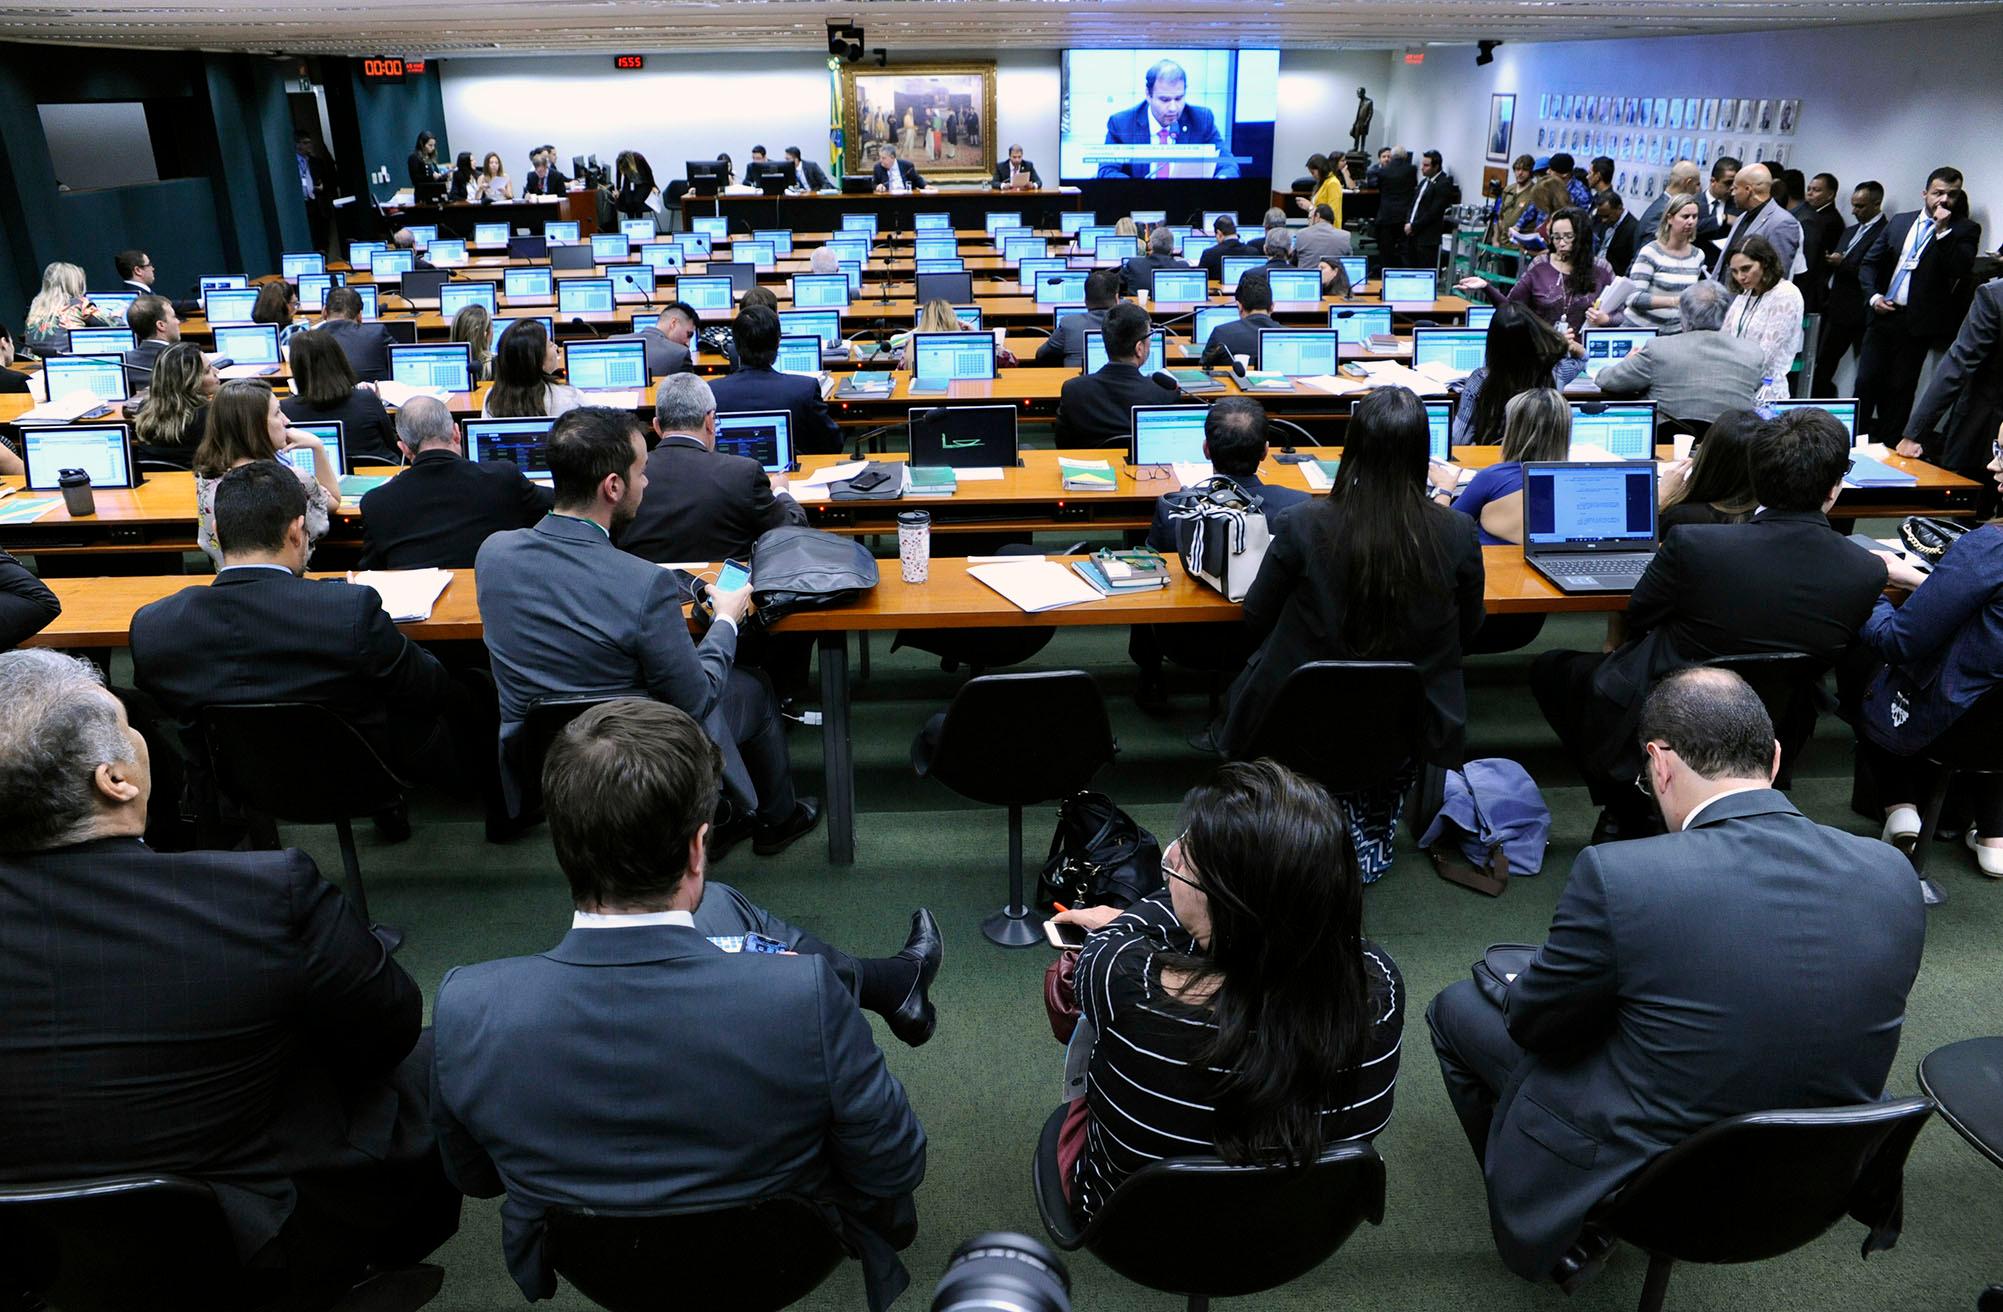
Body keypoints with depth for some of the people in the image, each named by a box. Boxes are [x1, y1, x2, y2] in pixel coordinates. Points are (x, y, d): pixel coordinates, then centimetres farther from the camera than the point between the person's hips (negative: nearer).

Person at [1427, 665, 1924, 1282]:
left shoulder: (1618, 876, -27)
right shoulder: (1893, 876, -11)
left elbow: (1530, 1022, -11)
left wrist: (1516, 989, 13)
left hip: (1641, 1184, -5)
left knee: (1457, 1007, 15)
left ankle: (1532, 1214, 26)